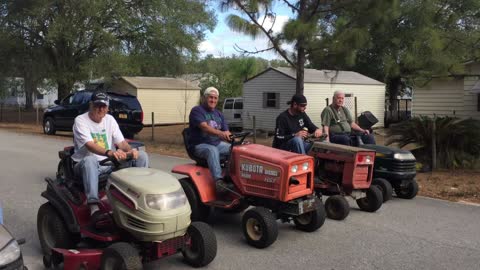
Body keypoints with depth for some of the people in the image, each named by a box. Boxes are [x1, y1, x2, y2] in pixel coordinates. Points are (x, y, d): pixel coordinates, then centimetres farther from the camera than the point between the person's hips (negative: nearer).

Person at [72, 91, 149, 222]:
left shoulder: (110, 119, 10)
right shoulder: (80, 120, -9)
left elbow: (121, 142, 4)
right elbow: (90, 145, -25)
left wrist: (130, 150, -21)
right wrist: (109, 152, -45)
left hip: (110, 164, 5)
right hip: (86, 164, -5)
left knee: (142, 156, -11)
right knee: (89, 160, -43)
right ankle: (94, 208, -51)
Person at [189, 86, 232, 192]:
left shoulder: (218, 114, 16)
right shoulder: (197, 111, -6)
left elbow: (226, 133, 9)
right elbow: (204, 127, -24)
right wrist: (220, 133, -42)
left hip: (217, 143, 6)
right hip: (200, 145, -6)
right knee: (212, 150, -38)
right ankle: (218, 180, -44)